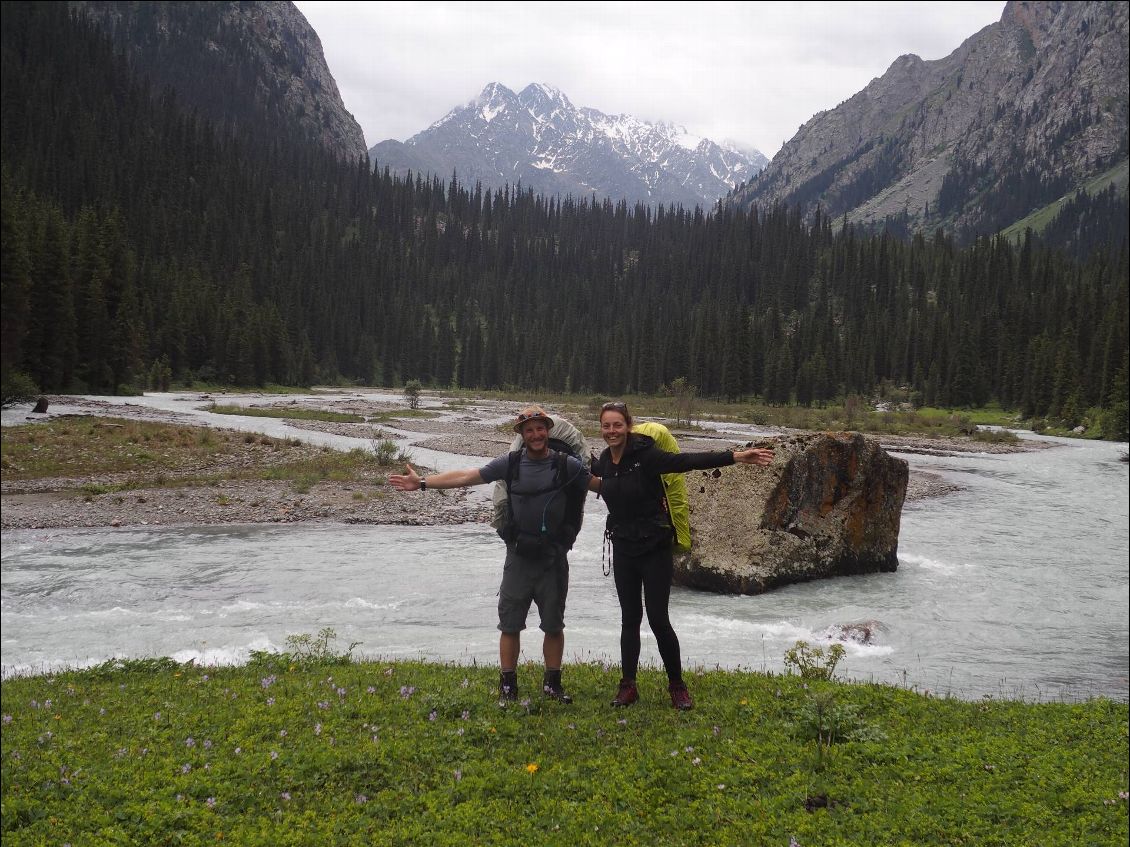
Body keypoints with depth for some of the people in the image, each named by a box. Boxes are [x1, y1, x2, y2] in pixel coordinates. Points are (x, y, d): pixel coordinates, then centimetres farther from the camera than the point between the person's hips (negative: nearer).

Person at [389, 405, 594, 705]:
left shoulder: (566, 464, -1)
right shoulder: (510, 463, 2)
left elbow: (600, 484, 4)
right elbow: (466, 476, 2)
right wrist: (422, 482, 0)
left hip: (554, 560, -1)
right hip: (518, 559, 1)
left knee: (554, 625, 9)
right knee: (510, 624, 5)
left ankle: (552, 683, 23)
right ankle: (507, 686, 15)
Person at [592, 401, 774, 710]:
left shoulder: (645, 455, -16)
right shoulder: (606, 461, 3)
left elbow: (687, 461, -27)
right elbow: (590, 470, 29)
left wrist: (736, 456, -37)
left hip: (655, 548, -5)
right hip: (623, 550, 6)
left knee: (658, 618, -5)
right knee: (630, 618, 10)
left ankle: (677, 686, 10)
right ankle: (628, 686, 17)